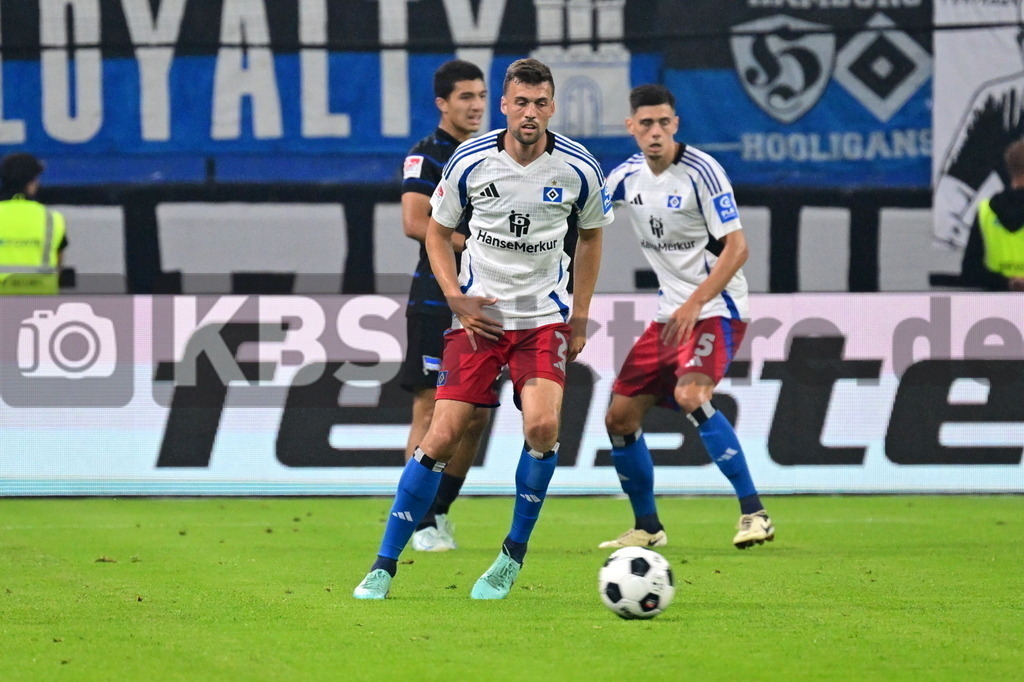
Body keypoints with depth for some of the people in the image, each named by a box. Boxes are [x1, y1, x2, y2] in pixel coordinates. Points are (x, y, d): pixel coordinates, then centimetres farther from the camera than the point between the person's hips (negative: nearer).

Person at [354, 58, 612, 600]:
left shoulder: (578, 168, -6)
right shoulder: (470, 161, -8)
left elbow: (590, 235, 12)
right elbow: (436, 230, 7)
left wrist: (580, 317, 10)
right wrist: (457, 298, -6)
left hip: (543, 316, 0)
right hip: (478, 314, 0)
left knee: (542, 424, -22)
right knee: (442, 435, -8)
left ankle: (514, 554, -1)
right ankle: (384, 565, 3)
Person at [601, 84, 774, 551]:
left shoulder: (701, 171, -15)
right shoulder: (627, 175, 4)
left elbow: (736, 247, -18)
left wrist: (694, 305, -25)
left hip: (716, 308, -8)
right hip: (670, 313, 8)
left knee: (690, 395, -31)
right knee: (620, 416, 4)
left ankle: (754, 513, -28)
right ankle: (647, 527, 21)